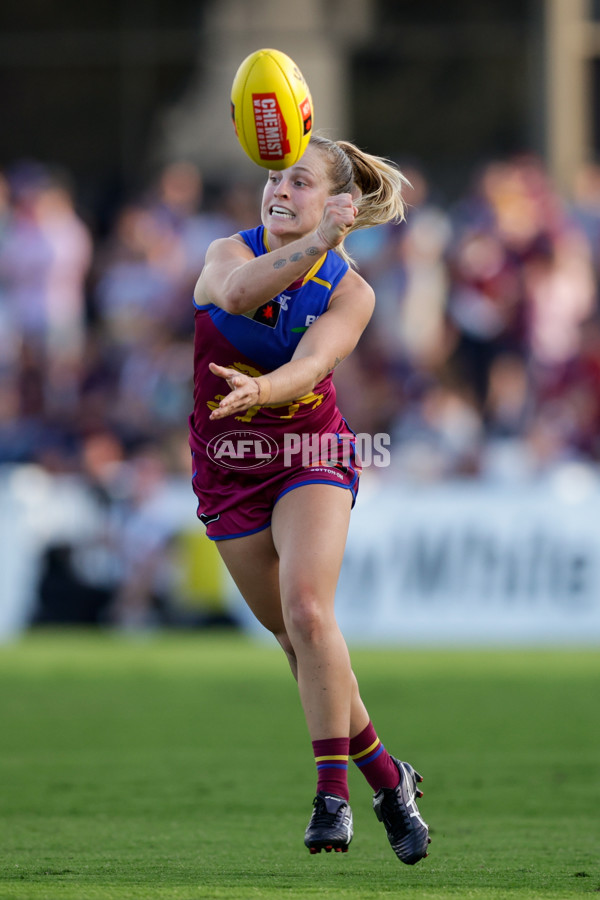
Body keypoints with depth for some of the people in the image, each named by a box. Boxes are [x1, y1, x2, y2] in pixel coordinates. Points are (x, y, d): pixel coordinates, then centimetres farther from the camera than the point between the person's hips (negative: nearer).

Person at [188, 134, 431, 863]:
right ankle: (384, 775, 24)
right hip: (229, 467, 3)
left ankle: (333, 791, -19)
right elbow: (236, 291, -34)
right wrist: (313, 247, -52)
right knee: (294, 637, 8)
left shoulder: (350, 292, -11)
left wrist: (259, 391, -52)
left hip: (312, 456, -3)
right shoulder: (229, 253, -9)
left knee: (307, 610, -25)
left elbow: (310, 364, -29)